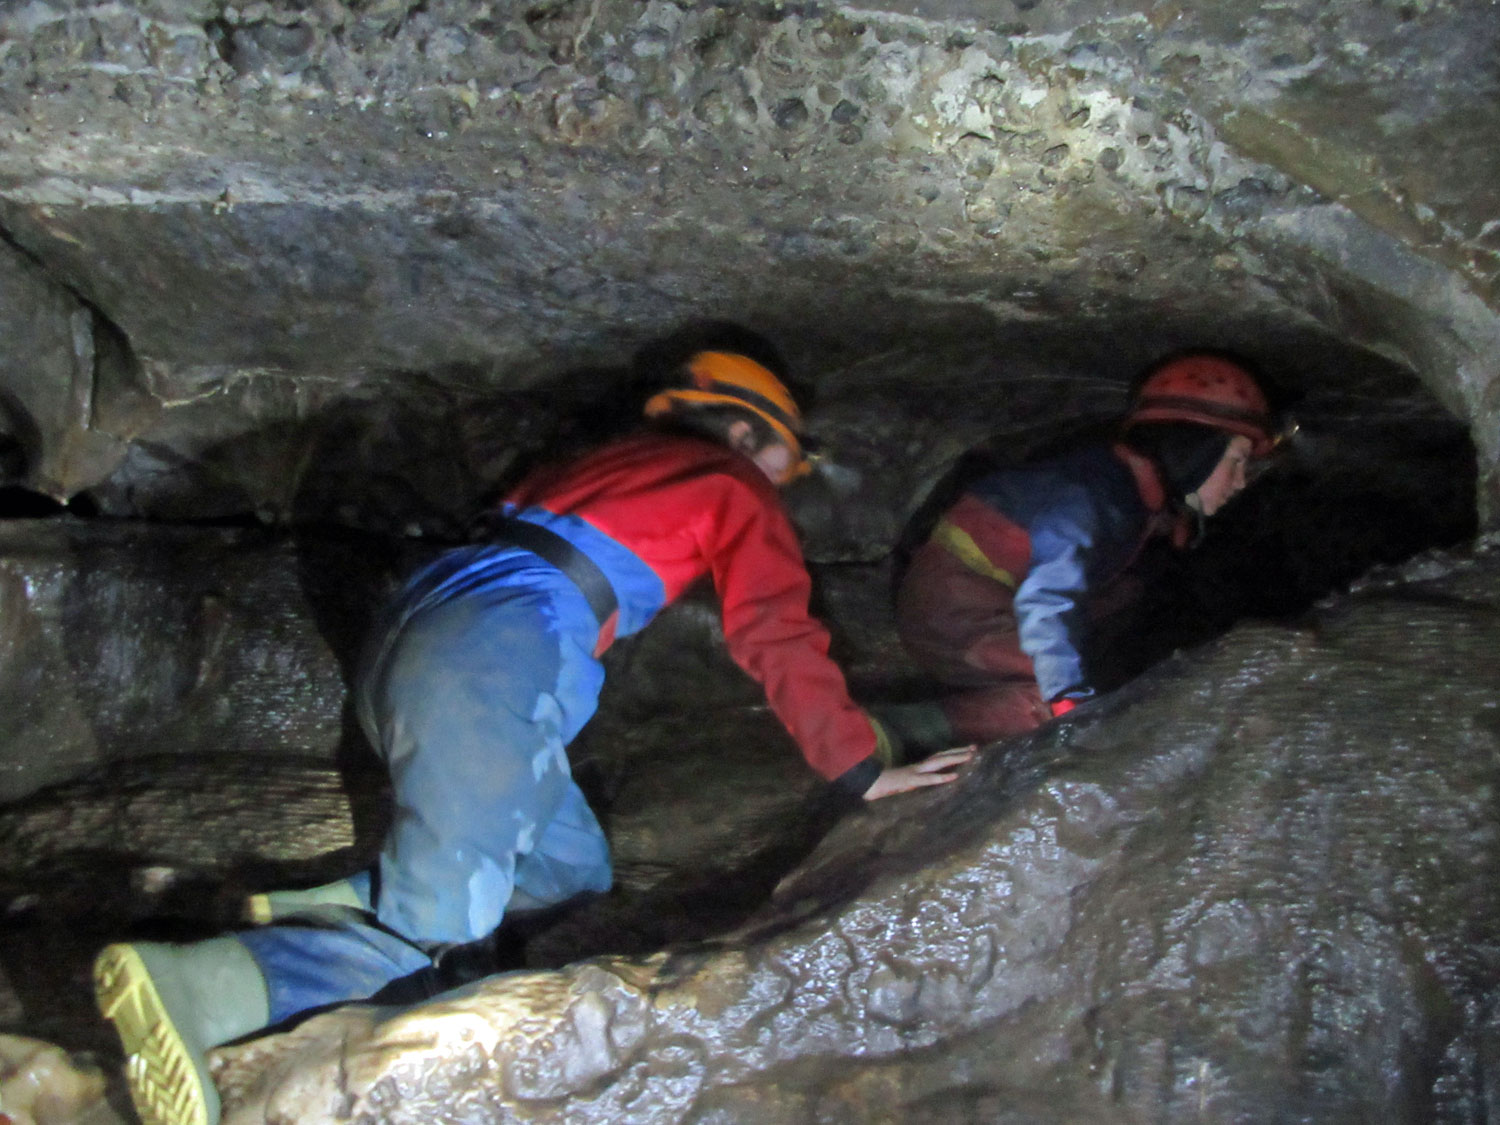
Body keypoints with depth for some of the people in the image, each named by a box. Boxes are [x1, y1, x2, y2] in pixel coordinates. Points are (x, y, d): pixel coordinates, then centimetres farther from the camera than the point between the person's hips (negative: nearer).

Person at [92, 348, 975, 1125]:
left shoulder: (621, 459, 31)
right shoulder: (735, 490, 10)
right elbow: (779, 641, 4)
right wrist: (863, 770, 9)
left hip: (411, 629, 9)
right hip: (494, 661, -9)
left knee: (573, 870, 15)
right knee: (430, 933, -3)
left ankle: (316, 912, 7)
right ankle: (183, 985, -18)